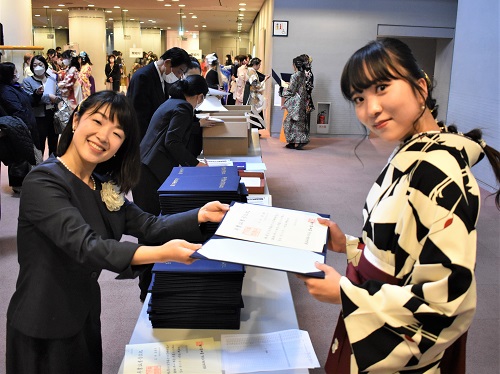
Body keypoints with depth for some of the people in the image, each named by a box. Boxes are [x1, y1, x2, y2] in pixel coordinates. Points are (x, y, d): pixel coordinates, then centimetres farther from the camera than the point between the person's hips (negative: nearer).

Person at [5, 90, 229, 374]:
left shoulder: (103, 186, 2)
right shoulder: (44, 183, -23)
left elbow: (148, 225, 0)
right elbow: (85, 247, -35)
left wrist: (200, 216, -13)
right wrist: (161, 253, -45)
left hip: (85, 318, 7)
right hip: (45, 331, -7)